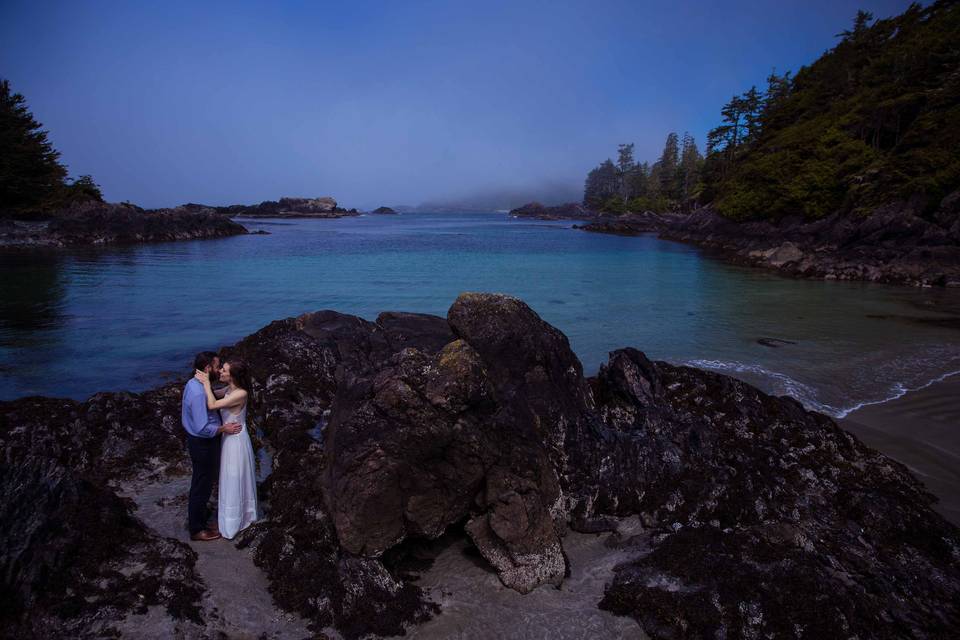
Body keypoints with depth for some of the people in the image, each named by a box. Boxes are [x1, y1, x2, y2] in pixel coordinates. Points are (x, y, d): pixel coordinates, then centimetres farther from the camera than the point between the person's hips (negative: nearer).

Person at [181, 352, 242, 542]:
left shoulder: (194, 383, 0)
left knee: (202, 481, 27)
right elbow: (203, 428, -31)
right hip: (203, 444, -10)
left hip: (199, 441, 10)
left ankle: (198, 514, 47)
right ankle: (197, 530, 23)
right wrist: (224, 428, -19)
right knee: (202, 485, 7)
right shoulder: (198, 393, -32)